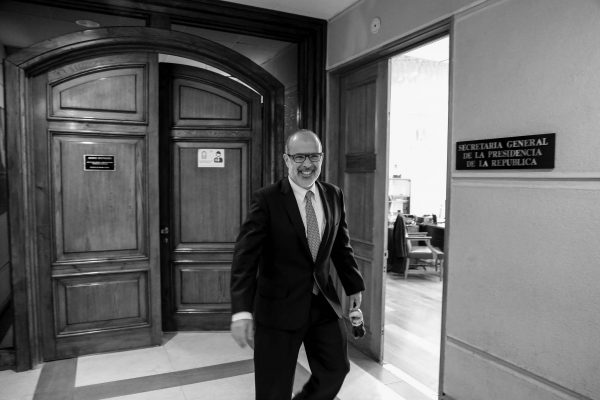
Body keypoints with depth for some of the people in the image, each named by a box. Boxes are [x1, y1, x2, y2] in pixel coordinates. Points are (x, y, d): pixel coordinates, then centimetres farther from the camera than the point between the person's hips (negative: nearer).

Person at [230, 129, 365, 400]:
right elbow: (245, 257, -19)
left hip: (324, 302, 5)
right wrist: (241, 311, -27)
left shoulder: (334, 196, 3)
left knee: (336, 369, 16)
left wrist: (354, 286, 19)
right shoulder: (266, 200, -13)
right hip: (279, 306, -4)